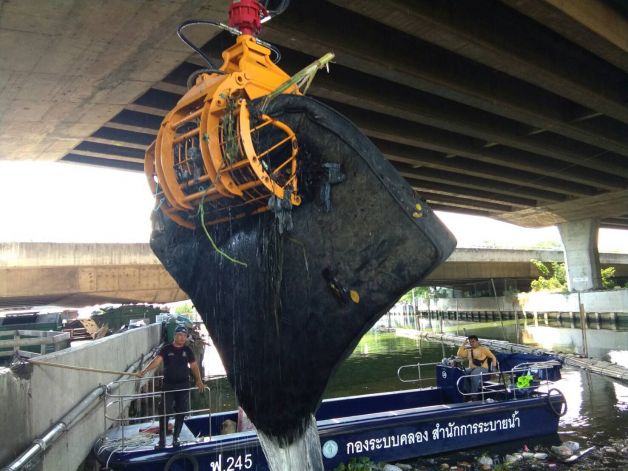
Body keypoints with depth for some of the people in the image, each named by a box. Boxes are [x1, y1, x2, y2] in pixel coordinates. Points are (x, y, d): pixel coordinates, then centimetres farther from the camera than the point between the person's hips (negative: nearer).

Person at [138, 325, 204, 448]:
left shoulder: (187, 350, 4)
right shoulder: (166, 349, -4)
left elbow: (194, 365, 8)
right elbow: (157, 360, -17)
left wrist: (199, 380, -1)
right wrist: (144, 371, -33)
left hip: (183, 385, 2)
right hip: (168, 385, -2)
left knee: (180, 412, 7)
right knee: (165, 412, -2)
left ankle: (175, 438, 21)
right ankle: (162, 440, 7)